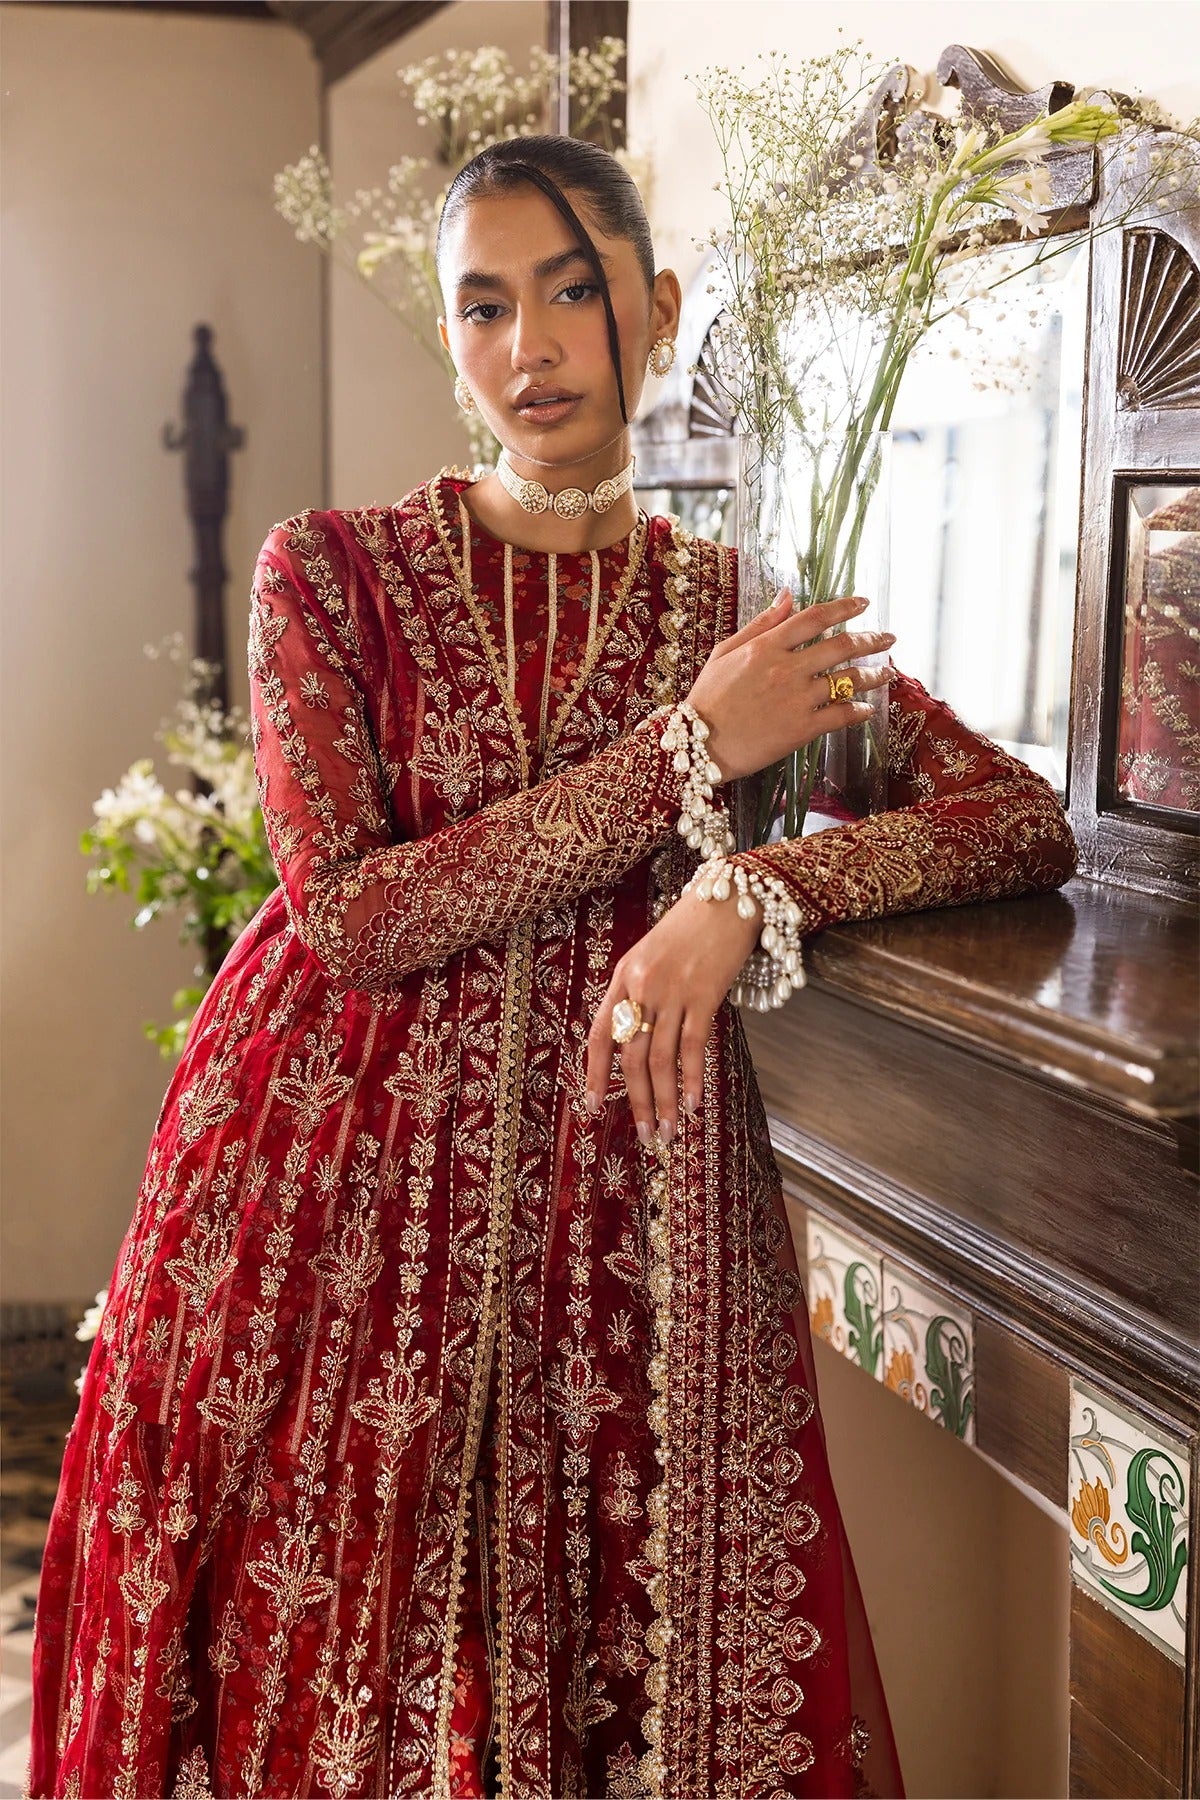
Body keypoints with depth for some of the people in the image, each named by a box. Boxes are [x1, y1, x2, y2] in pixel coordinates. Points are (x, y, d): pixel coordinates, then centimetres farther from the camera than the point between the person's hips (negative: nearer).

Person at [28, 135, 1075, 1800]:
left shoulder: (741, 618, 7)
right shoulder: (331, 572, 0)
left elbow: (1028, 818, 0)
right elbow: (356, 916, -11)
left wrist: (750, 891, -17)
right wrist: (686, 753, -13)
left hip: (614, 1206, 2)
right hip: (338, 1188, -1)